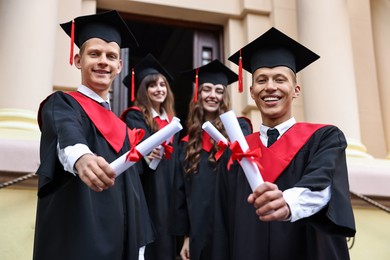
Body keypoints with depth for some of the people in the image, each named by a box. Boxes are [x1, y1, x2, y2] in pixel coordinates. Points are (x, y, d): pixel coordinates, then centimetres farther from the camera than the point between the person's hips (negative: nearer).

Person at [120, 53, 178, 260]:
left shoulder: (171, 121, 17)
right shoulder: (135, 117, -4)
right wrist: (146, 156, -40)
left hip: (167, 194, 7)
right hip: (145, 193, -6)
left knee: (165, 242, 7)